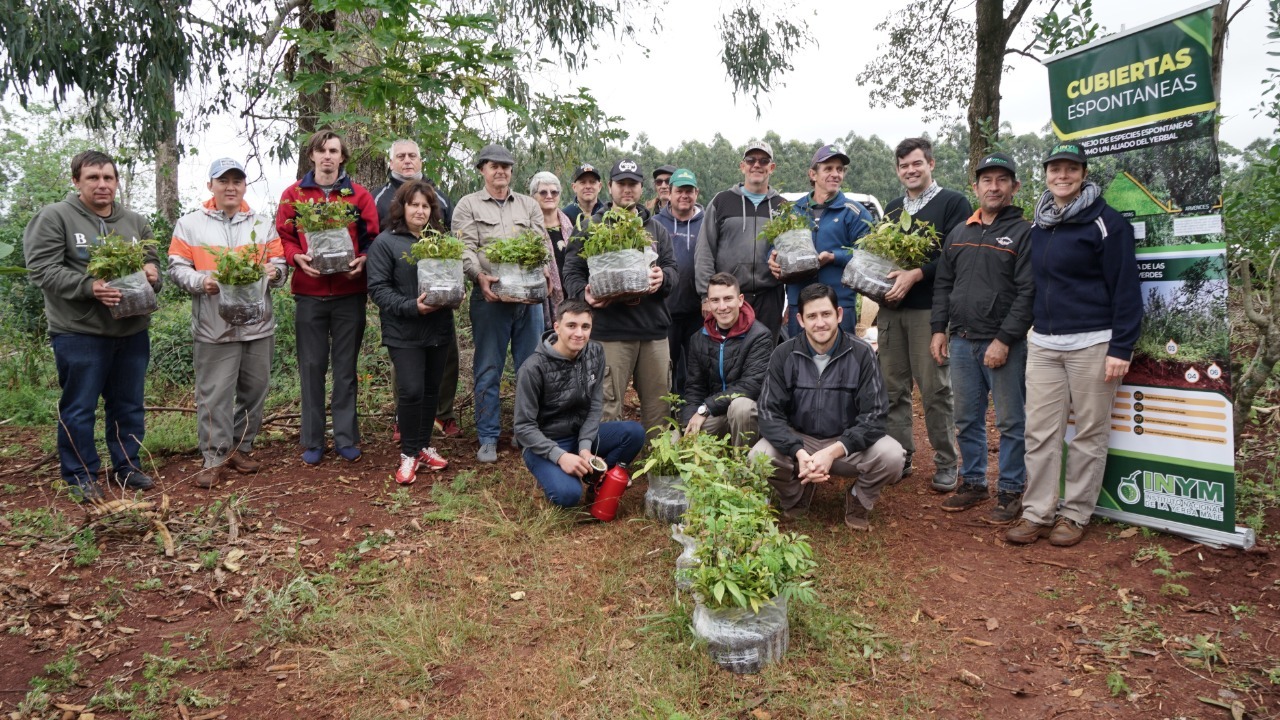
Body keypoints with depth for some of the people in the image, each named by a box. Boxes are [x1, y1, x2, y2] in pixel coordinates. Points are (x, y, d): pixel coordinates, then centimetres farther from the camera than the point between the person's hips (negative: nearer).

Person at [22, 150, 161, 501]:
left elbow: (153, 264, 18)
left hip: (132, 331, 5)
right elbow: (42, 269, -10)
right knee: (79, 409, 4)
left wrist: (152, 273, -6)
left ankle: (127, 467, 26)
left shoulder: (136, 222, 12)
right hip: (79, 333, -5)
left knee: (129, 406, 13)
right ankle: (80, 476, 16)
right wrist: (89, 286, -23)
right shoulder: (54, 217, -4)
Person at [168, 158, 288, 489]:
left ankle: (241, 448, 25)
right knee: (214, 395, -1)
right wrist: (201, 280, -18)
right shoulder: (189, 224, 5)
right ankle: (215, 457, 8)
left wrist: (274, 271, -12)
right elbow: (177, 268, 1)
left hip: (258, 324, 3)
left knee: (254, 391, 10)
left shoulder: (263, 224, 13)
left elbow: (280, 265, 11)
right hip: (213, 326, -3)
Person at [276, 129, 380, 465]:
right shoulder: (293, 194, 7)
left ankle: (346, 438, 16)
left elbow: (372, 237, 5)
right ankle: (312, 441, 14)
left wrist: (362, 260, -13)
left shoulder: (359, 195, 7)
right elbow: (283, 236, 5)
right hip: (309, 293, 0)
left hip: (350, 292, 0)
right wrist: (298, 258, -13)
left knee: (346, 366, 7)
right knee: (312, 366, 5)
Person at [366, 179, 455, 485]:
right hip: (404, 331, -5)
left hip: (439, 328, 5)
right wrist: (411, 307, -22)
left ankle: (424, 446, 26)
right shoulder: (385, 242, -5)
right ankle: (409, 453, 8)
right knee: (411, 391, -8)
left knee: (431, 389, 12)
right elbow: (378, 288, -10)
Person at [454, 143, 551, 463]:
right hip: (490, 297, -2)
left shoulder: (529, 205, 16)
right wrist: (480, 276, -22)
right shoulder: (468, 205, 7)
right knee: (488, 370, 2)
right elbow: (465, 249, -4)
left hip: (529, 296, 3)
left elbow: (542, 245, 7)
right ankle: (488, 438, 10)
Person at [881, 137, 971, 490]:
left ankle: (946, 464, 8)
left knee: (935, 389, -3)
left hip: (930, 310, -6)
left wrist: (916, 274, -19)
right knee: (893, 388, 7)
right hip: (890, 309, 6)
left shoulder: (954, 203, 1)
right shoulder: (892, 208, 21)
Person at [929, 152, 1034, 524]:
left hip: (1003, 344, -5)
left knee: (1010, 423, 2)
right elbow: (943, 284, 16)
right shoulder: (959, 232, 14)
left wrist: (1004, 340, -16)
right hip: (961, 341, 5)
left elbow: (1027, 293, -10)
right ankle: (972, 482, 26)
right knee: (966, 419, 13)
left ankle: (1010, 491, 13)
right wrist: (939, 329, 7)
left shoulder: (1024, 232, -3)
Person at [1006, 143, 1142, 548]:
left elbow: (1126, 290, -8)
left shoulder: (1106, 223, -5)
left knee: (1089, 434, 4)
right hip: (1043, 344, 5)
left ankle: (1075, 515, 15)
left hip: (1092, 344, -5)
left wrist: (1121, 348, -13)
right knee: (1040, 432, 3)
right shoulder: (1038, 226, 13)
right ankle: (1037, 513, 10)